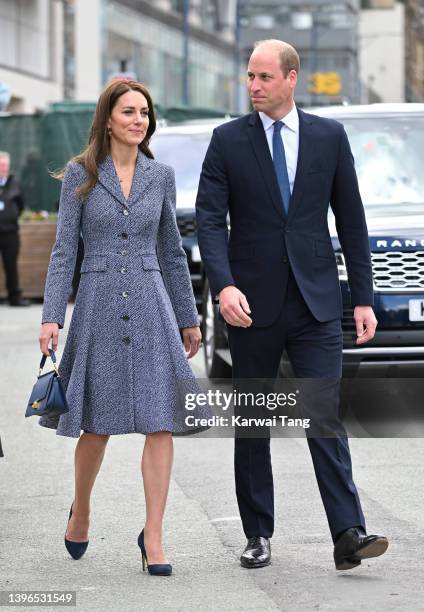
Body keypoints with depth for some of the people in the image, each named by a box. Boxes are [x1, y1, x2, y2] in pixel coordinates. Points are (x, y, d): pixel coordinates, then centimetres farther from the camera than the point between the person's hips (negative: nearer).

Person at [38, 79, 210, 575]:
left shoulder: (161, 175, 7)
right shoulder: (80, 175, 0)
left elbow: (171, 252, 13)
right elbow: (63, 250, -2)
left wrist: (188, 319, 15)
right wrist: (51, 317, -11)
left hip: (151, 306, 2)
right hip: (98, 306, -2)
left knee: (161, 423, -7)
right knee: (97, 427, 7)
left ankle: (153, 538, -2)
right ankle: (80, 510, 34)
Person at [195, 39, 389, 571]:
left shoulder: (329, 137, 4)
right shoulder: (228, 141, 1)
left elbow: (351, 220, 7)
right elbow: (210, 220, -5)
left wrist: (363, 297, 3)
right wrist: (223, 285, -21)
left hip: (316, 303, 0)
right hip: (252, 304, 1)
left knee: (326, 416, -9)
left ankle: (348, 535, -13)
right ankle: (258, 536, 16)